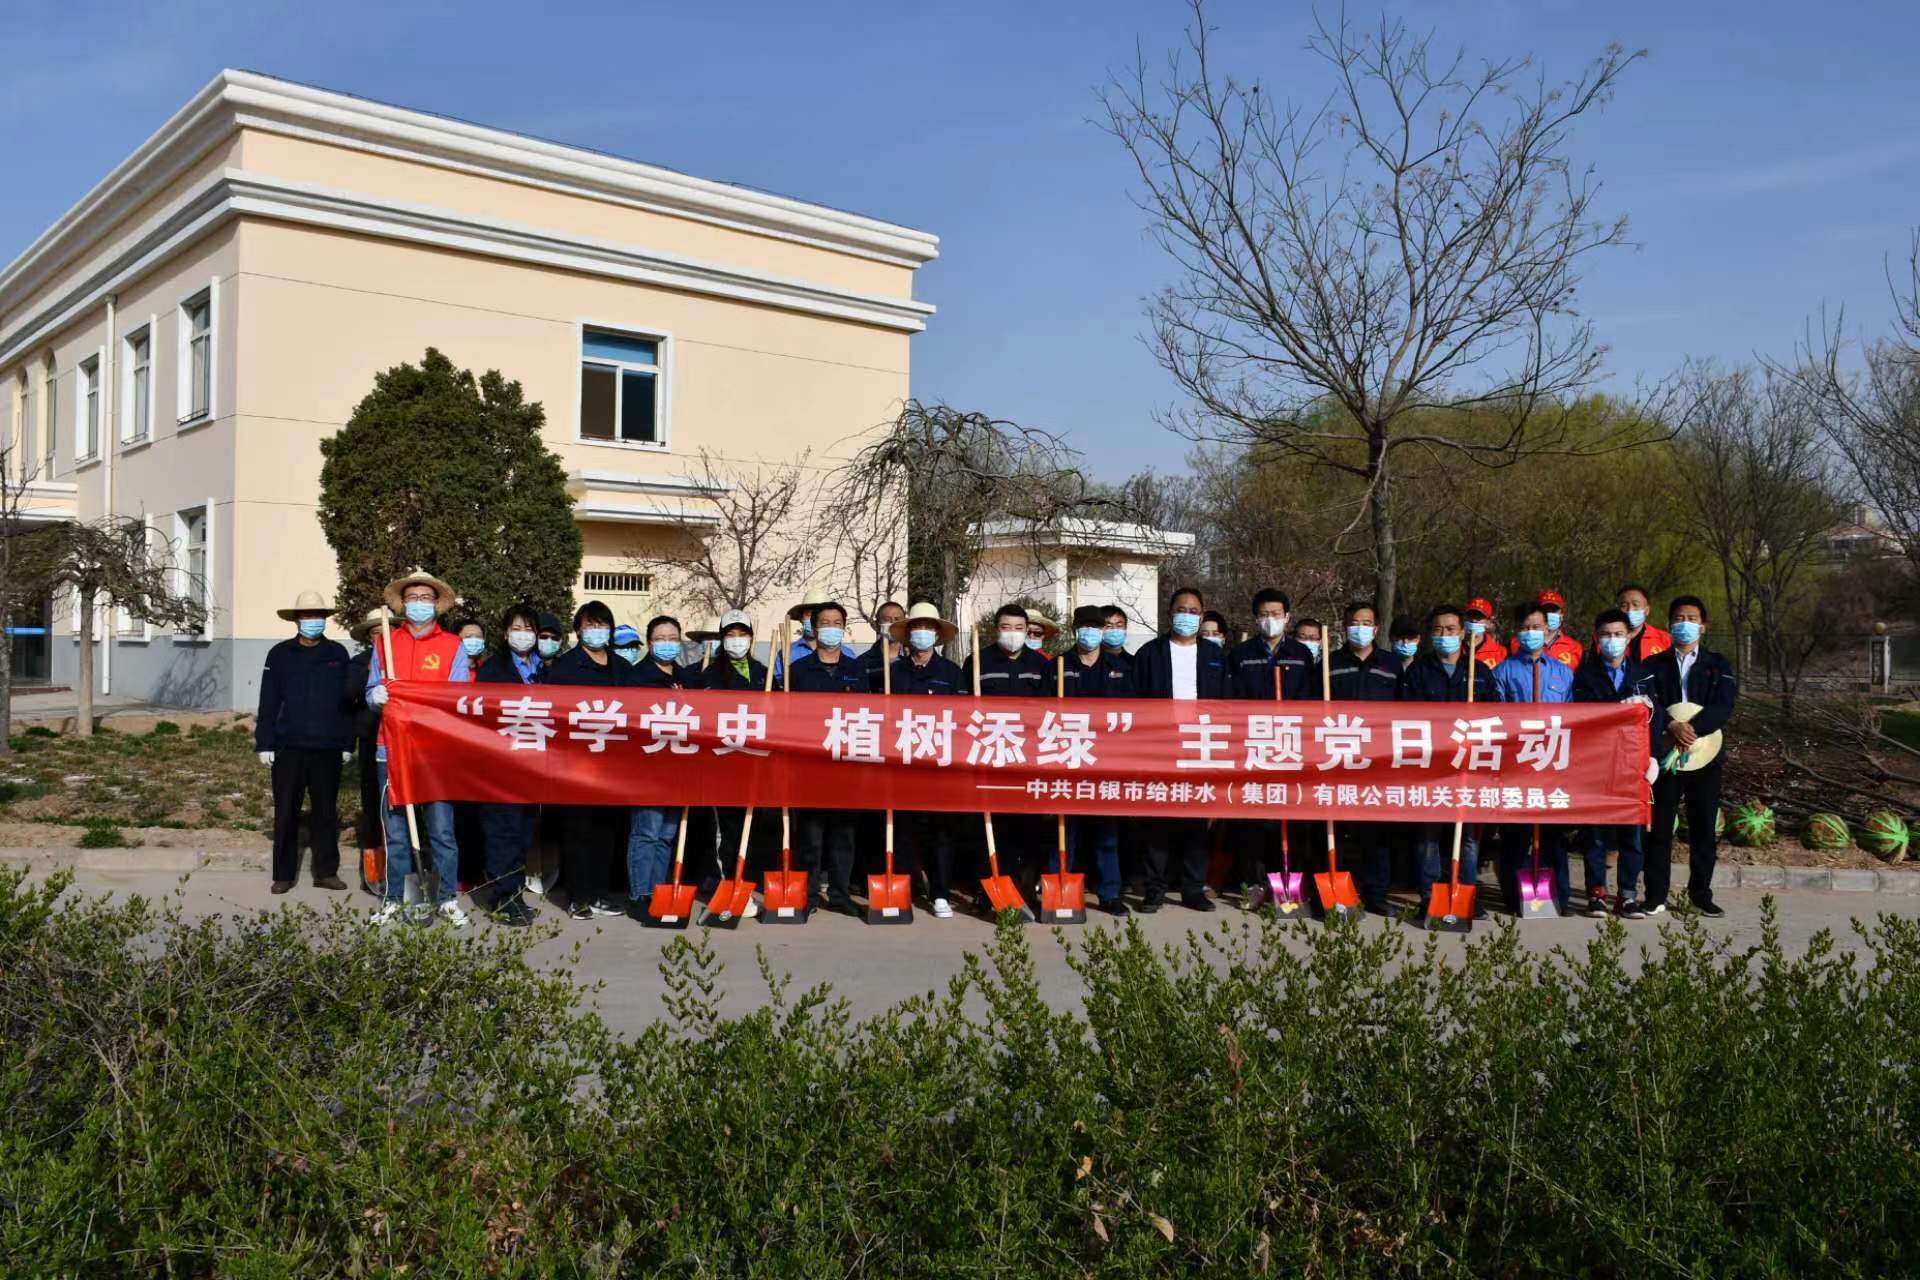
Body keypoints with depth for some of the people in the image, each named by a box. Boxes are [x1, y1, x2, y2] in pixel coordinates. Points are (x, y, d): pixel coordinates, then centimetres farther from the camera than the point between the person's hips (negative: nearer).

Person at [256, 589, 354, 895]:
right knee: (286, 812, 4)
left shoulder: (338, 654, 5)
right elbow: (268, 702, 2)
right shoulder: (280, 654, 3)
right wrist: (265, 743, -2)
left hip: (327, 748, 1)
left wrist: (347, 743, 3)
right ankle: (283, 874, 11)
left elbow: (347, 701, 6)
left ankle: (326, 871, 14)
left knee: (326, 811, 7)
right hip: (289, 746, 0)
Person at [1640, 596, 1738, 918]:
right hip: (1664, 754, 0)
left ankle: (1701, 894, 15)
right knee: (1659, 828, -1)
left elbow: (1723, 707, -5)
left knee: (1704, 828, 4)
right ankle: (1656, 897, 4)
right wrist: (1672, 726, -22)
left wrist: (1692, 728, -19)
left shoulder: (1718, 665, 10)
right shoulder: (1654, 665, 10)